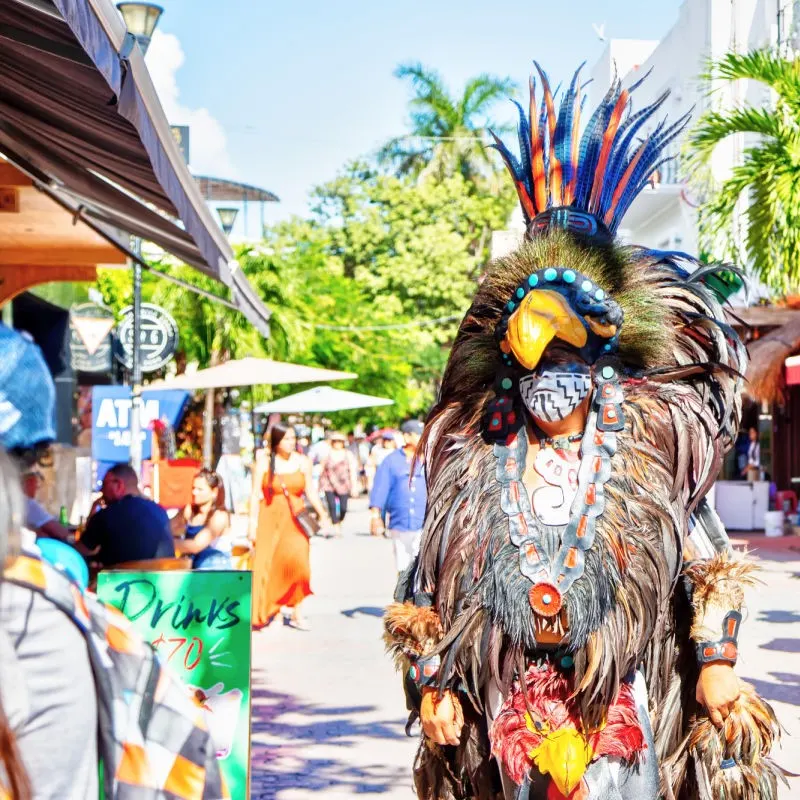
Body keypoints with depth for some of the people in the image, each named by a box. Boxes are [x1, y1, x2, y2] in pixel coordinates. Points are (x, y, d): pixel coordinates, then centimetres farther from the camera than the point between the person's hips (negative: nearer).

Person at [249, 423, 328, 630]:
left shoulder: (302, 462, 6)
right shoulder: (264, 464, 2)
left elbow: (310, 492, 8)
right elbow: (256, 495, 2)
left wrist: (321, 513, -4)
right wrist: (253, 524, -2)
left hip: (294, 520, 1)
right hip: (270, 520, 0)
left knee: (296, 560, -14)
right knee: (268, 565, -2)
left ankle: (295, 611, -3)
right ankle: (267, 613, 9)